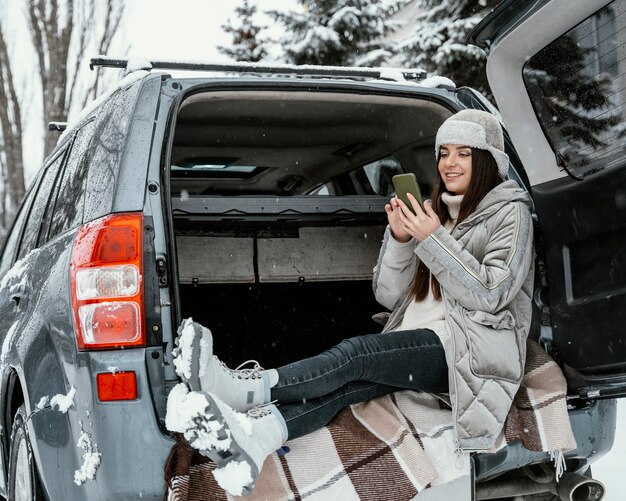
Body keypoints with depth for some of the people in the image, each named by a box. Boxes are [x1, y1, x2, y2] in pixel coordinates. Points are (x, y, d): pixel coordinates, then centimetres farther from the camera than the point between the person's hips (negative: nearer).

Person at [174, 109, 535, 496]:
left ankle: (242, 389, -43)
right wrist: (400, 239, -2)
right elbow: (390, 296, 15)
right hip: (420, 346, 5)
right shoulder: (435, 212, 22)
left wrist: (433, 240, -13)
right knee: (349, 383, -28)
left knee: (358, 353, -30)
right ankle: (252, 438, -53)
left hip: (469, 349, -5)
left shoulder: (510, 213, 4)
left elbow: (491, 295, -11)